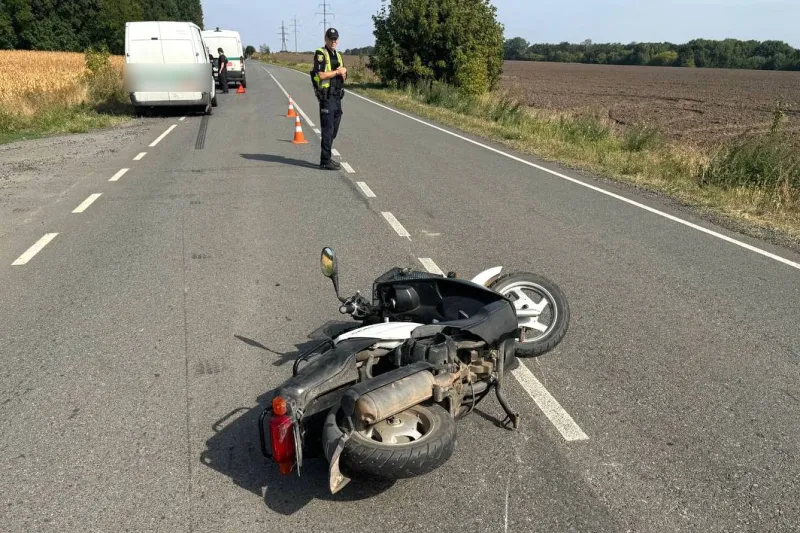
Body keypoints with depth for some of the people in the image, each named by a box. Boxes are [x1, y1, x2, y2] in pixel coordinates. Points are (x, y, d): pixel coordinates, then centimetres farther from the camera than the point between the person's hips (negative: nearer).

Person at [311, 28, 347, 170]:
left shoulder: (338, 55, 18)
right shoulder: (320, 54, -7)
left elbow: (343, 78, 19)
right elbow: (321, 75, -19)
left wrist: (343, 71, -4)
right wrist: (337, 71, -9)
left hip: (337, 96, 8)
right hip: (326, 96, -8)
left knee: (334, 129, 11)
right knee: (328, 129, -9)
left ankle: (326, 157, 20)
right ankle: (325, 161, -6)